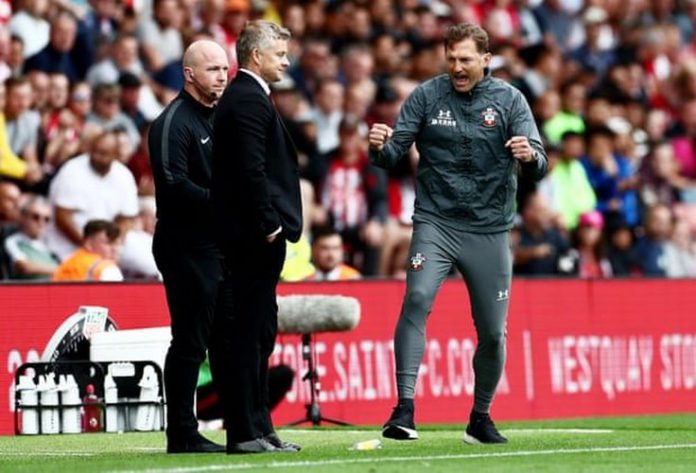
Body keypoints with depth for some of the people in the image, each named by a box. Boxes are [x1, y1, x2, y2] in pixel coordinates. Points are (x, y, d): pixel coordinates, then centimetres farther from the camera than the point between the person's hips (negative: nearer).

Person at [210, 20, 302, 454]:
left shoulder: (242, 97, 19)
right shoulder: (250, 99, -13)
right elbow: (252, 169, -20)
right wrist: (269, 226, -19)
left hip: (252, 236, 11)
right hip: (255, 235, -11)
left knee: (255, 334, 12)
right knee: (250, 333, -8)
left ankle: (255, 428, 16)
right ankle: (247, 431, -7)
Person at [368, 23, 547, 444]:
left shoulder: (509, 99, 0)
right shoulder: (427, 95, 1)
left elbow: (539, 166, -7)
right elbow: (394, 154, -1)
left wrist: (530, 156, -31)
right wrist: (380, 146, -24)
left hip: (490, 231, 1)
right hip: (435, 222, -1)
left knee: (493, 332, 4)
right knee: (417, 299, -25)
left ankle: (481, 419, 24)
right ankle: (405, 409, -27)